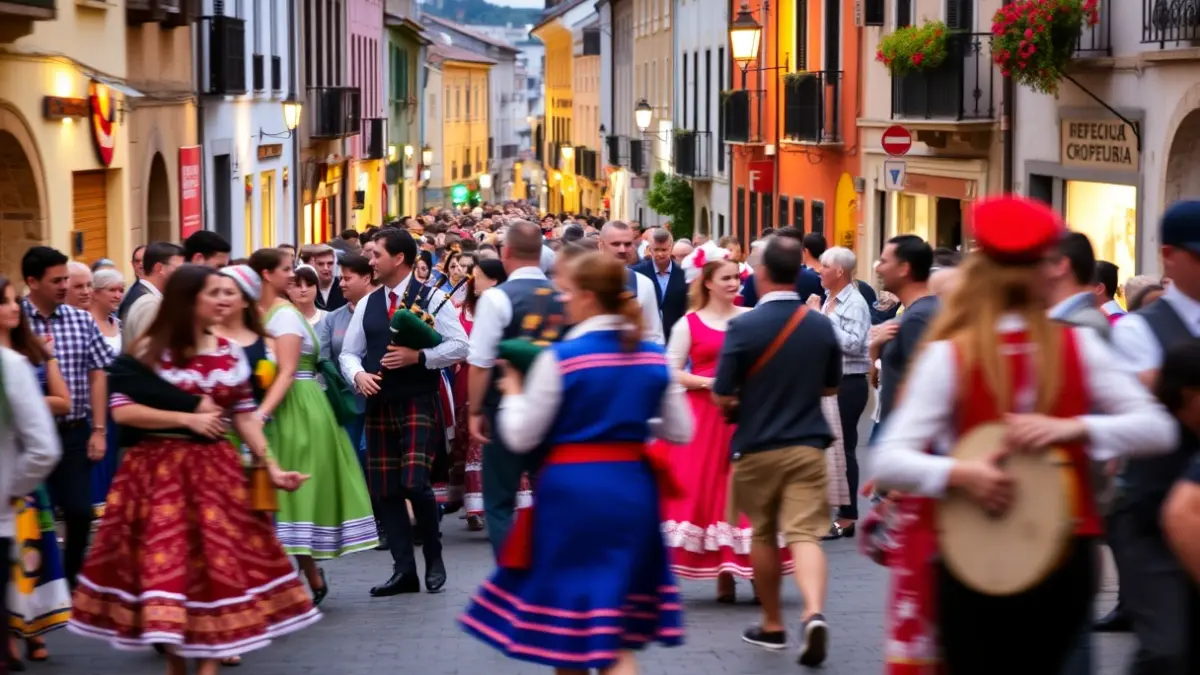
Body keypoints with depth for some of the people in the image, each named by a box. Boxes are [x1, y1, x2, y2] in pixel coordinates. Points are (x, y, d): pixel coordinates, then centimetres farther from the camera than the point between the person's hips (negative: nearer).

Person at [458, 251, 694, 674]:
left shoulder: (560, 357, -11)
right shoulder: (655, 357, 3)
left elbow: (521, 438, -8)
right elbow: (680, 432, 9)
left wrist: (512, 393, 10)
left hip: (572, 489, -4)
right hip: (631, 489, 5)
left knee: (567, 619, 12)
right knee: (615, 628, 11)